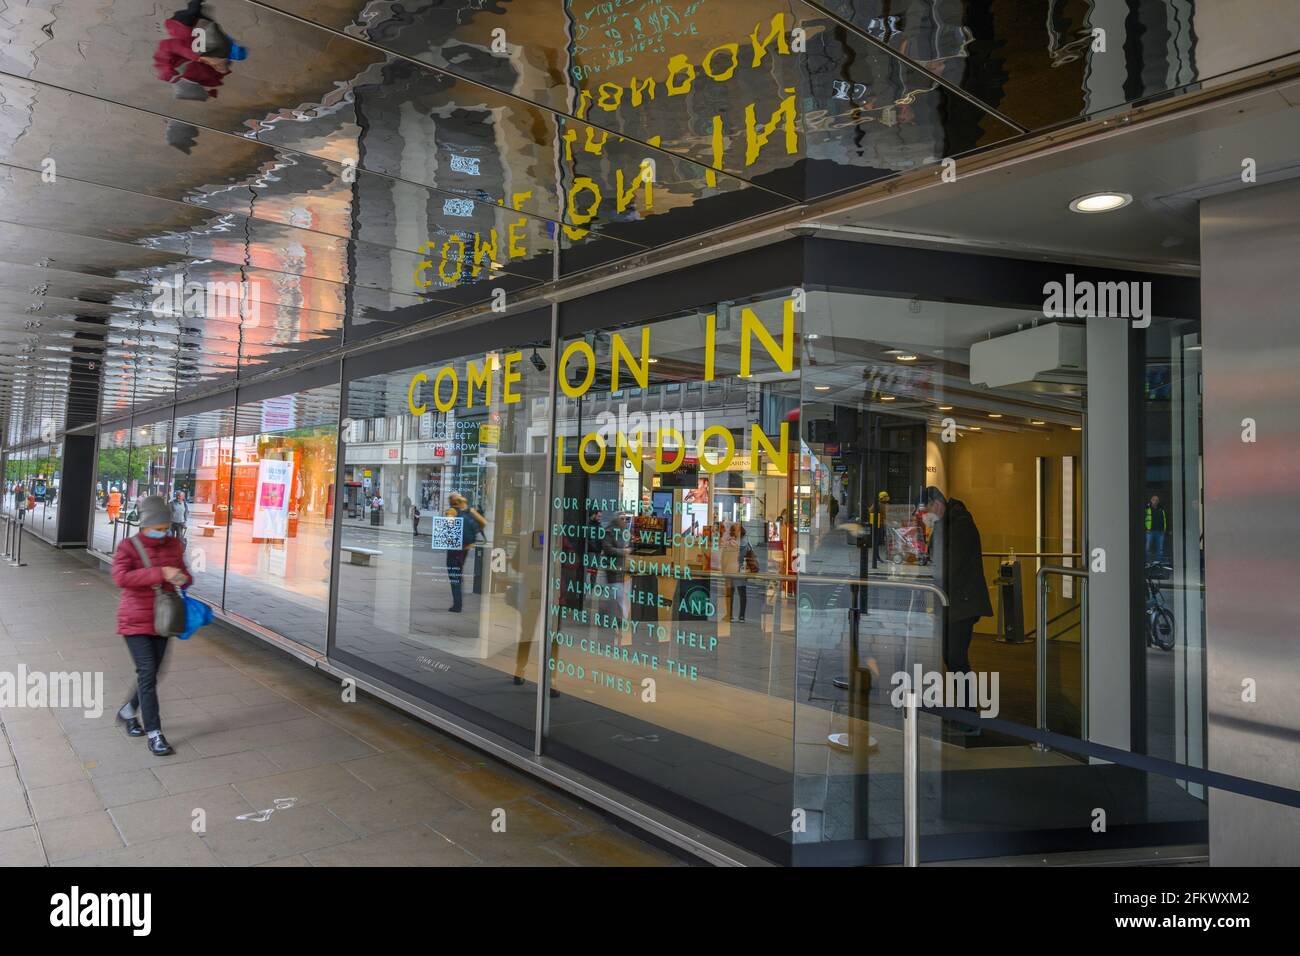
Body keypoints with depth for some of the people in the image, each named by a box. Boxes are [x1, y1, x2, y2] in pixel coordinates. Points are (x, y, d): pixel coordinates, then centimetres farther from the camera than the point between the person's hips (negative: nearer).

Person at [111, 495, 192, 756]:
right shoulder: (128, 546, -10)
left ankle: (127, 713, 41)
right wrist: (160, 573, -34)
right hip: (135, 620, -5)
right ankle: (154, 733, -4)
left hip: (162, 620, 5)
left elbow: (183, 573, 15)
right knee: (147, 674, -10)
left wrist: (183, 578, -10)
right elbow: (121, 577, -26)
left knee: (151, 673, 15)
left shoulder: (174, 546, 3)